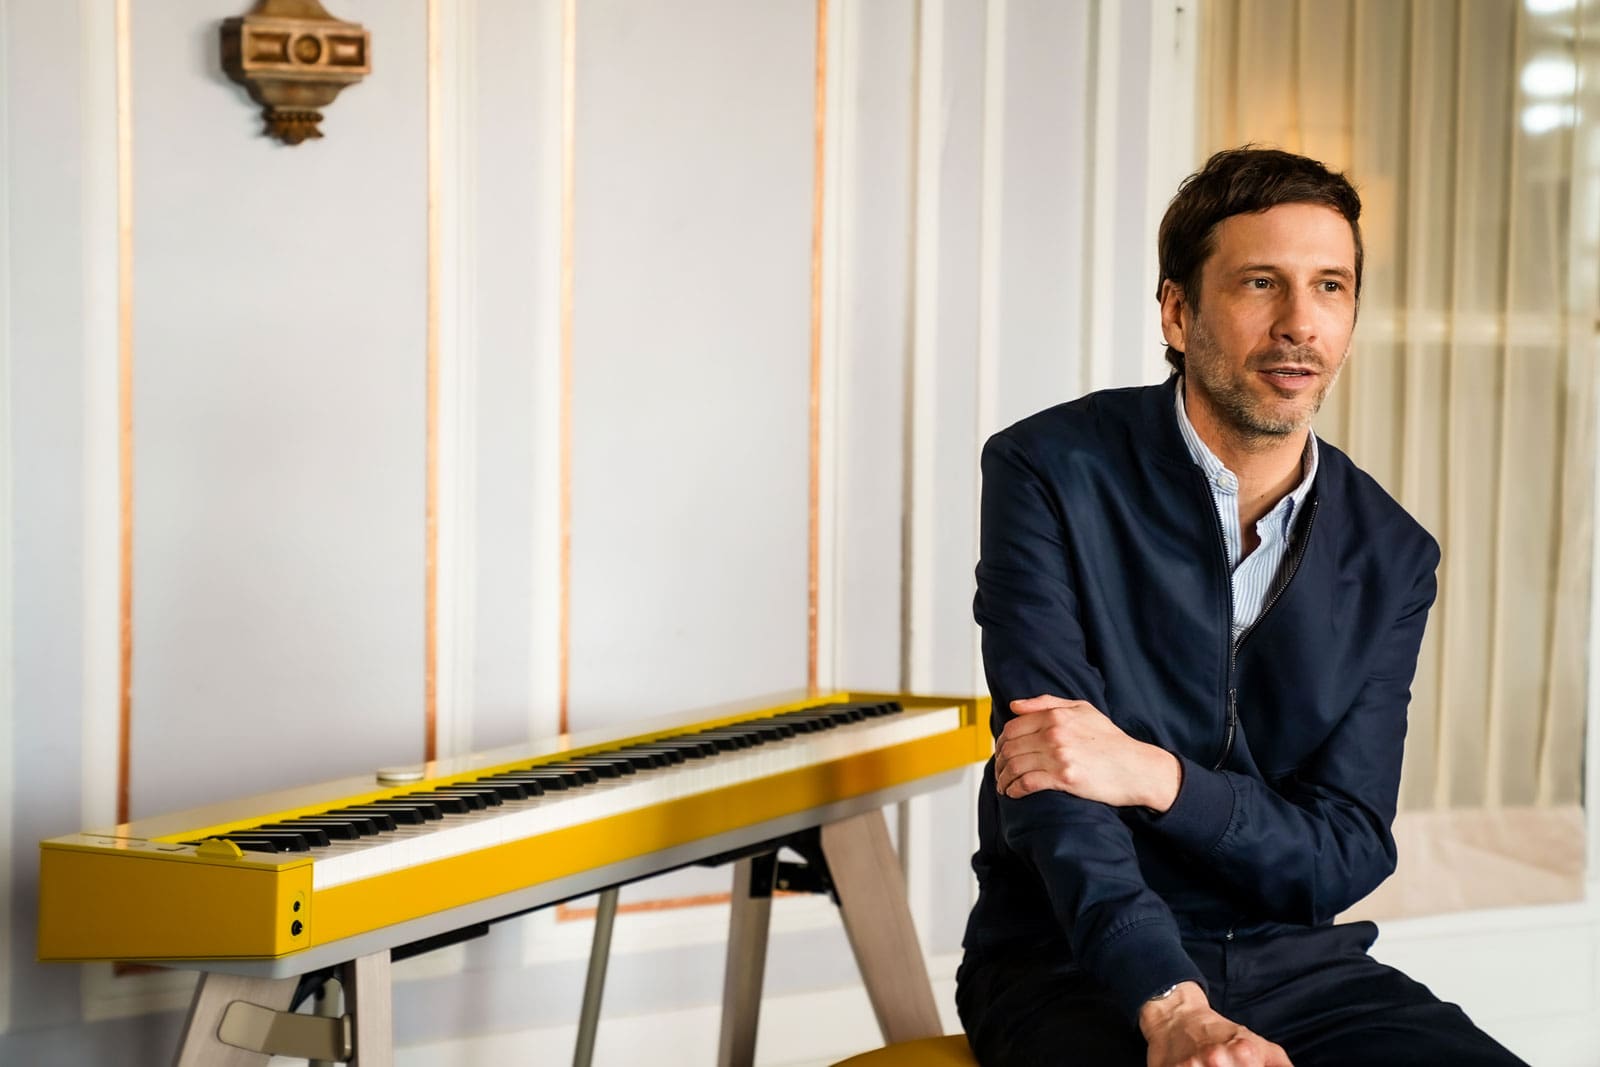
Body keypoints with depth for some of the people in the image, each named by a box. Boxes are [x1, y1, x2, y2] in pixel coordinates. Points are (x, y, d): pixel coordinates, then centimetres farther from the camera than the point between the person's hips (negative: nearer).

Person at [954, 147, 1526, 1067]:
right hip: (1074, 964, -4)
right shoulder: (1053, 473, -7)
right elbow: (1051, 785, -16)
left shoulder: (1392, 557, 3)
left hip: (1295, 959, 4)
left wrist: (1152, 774, -19)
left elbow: (1346, 856, -1)